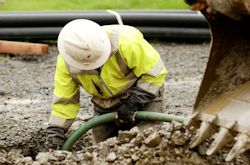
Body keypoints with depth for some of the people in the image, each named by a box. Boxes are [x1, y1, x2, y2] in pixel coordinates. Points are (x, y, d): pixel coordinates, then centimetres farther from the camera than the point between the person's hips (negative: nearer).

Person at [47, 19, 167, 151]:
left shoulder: (125, 41, -34)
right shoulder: (66, 62, -21)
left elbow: (155, 72, -25)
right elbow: (64, 101, -10)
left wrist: (132, 104, -26)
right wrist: (54, 139, -14)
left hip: (143, 93, -3)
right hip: (105, 105, 4)